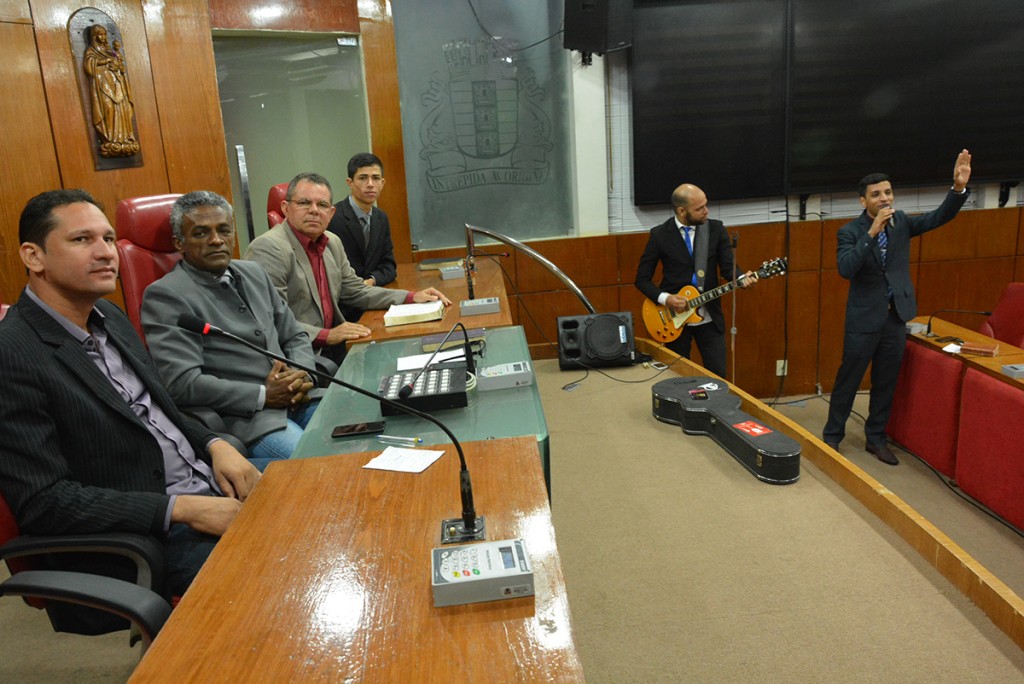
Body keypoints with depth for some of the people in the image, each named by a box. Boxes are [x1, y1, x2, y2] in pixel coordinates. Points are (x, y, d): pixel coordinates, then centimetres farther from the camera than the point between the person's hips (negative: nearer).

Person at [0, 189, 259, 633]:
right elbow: (41, 502, -19)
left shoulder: (108, 316, 8)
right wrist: (182, 509, -22)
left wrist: (214, 445, -2)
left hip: (209, 484, 8)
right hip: (138, 541, -8)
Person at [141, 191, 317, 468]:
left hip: (297, 401, 7)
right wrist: (263, 395, -13)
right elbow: (181, 383, -14)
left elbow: (295, 336, 20)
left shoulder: (254, 273, 18)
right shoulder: (165, 295, -5)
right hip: (245, 418, -7)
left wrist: (302, 375, -2)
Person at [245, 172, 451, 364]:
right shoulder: (268, 248, -14)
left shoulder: (332, 243, 12)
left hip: (333, 350, 8)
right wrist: (326, 335, -28)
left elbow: (356, 291, 20)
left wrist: (413, 297, 10)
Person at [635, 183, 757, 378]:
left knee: (718, 375, 3)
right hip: (675, 318, -1)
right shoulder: (660, 234, -7)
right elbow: (642, 279, -3)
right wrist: (664, 298, -18)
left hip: (710, 318, 1)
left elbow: (728, 267, -5)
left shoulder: (716, 229, -2)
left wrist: (741, 279, -26)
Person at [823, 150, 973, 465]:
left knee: (886, 383, 14)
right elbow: (846, 269, -24)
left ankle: (876, 438, 28)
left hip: (896, 317, 5)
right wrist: (872, 232, -29)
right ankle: (832, 435, 19)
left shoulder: (901, 222, 4)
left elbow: (940, 217, -5)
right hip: (864, 319, -5)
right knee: (848, 381, 5)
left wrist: (959, 187, -22)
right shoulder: (849, 231, -10)